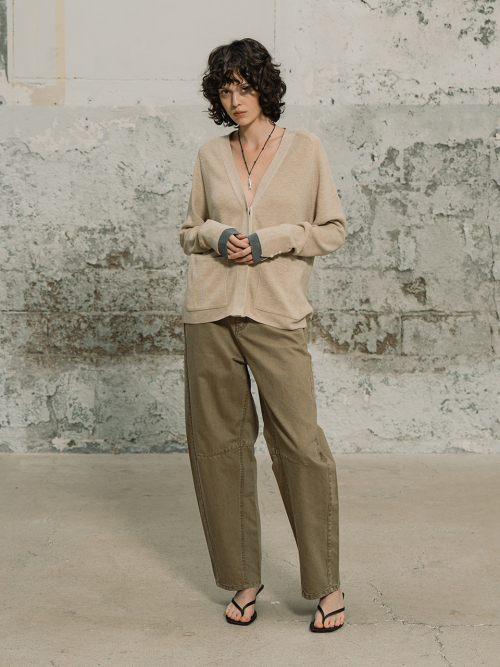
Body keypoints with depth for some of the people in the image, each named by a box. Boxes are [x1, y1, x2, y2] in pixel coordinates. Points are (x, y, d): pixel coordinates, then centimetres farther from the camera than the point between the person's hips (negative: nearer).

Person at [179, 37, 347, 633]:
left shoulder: (305, 149, 6)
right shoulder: (210, 156, 13)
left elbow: (332, 229, 6)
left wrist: (267, 241, -7)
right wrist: (217, 237, -4)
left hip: (277, 314, -3)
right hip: (211, 313, 3)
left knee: (301, 444, -7)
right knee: (217, 443, 3)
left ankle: (326, 585, 7)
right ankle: (243, 580, 17)